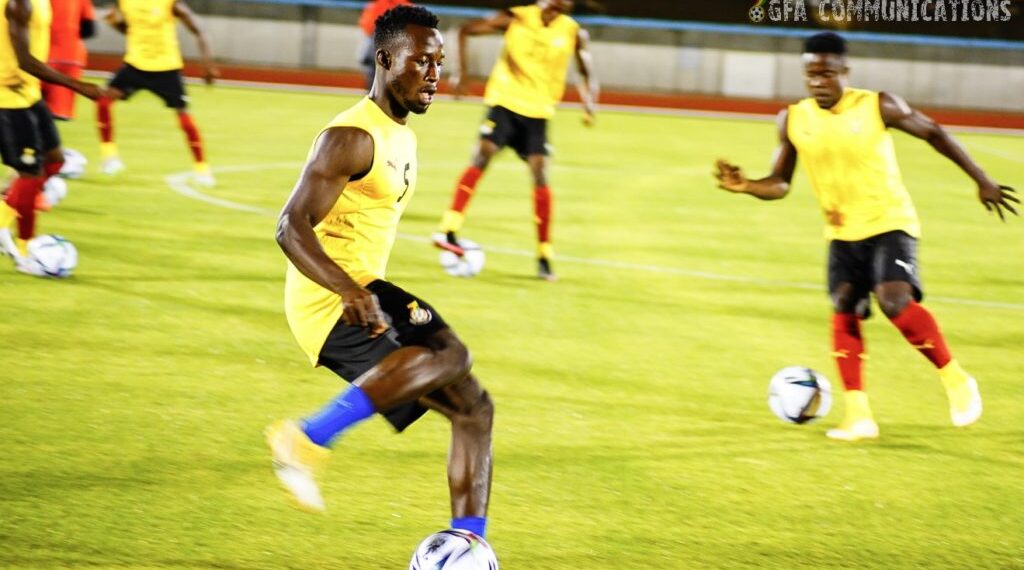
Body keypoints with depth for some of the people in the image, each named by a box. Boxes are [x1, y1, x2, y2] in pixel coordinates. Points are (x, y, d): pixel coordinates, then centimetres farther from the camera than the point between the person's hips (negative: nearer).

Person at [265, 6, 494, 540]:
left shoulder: (401, 136, 17)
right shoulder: (353, 137, -15)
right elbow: (291, 228, -23)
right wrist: (350, 292, -36)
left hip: (364, 291, 10)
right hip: (327, 301, -10)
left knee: (472, 408, 5)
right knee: (449, 354, -30)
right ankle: (307, 439, -26)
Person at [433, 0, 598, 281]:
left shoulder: (574, 34, -1)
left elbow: (587, 73, 11)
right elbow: (466, 30, 1)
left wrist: (589, 103, -9)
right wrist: (461, 72, -8)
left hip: (538, 111, 2)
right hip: (505, 100, -2)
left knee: (540, 173, -7)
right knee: (483, 155, -20)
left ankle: (544, 254, 2)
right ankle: (448, 230, -21)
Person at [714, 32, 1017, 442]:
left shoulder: (879, 107, -12)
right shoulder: (793, 120, -3)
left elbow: (933, 133, 1)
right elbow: (779, 184, 2)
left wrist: (982, 181, 3)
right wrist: (745, 186, -20)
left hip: (890, 223, -4)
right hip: (841, 233, 4)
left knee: (895, 301, -23)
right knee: (844, 312, -4)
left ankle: (956, 380, -6)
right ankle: (858, 415, 3)